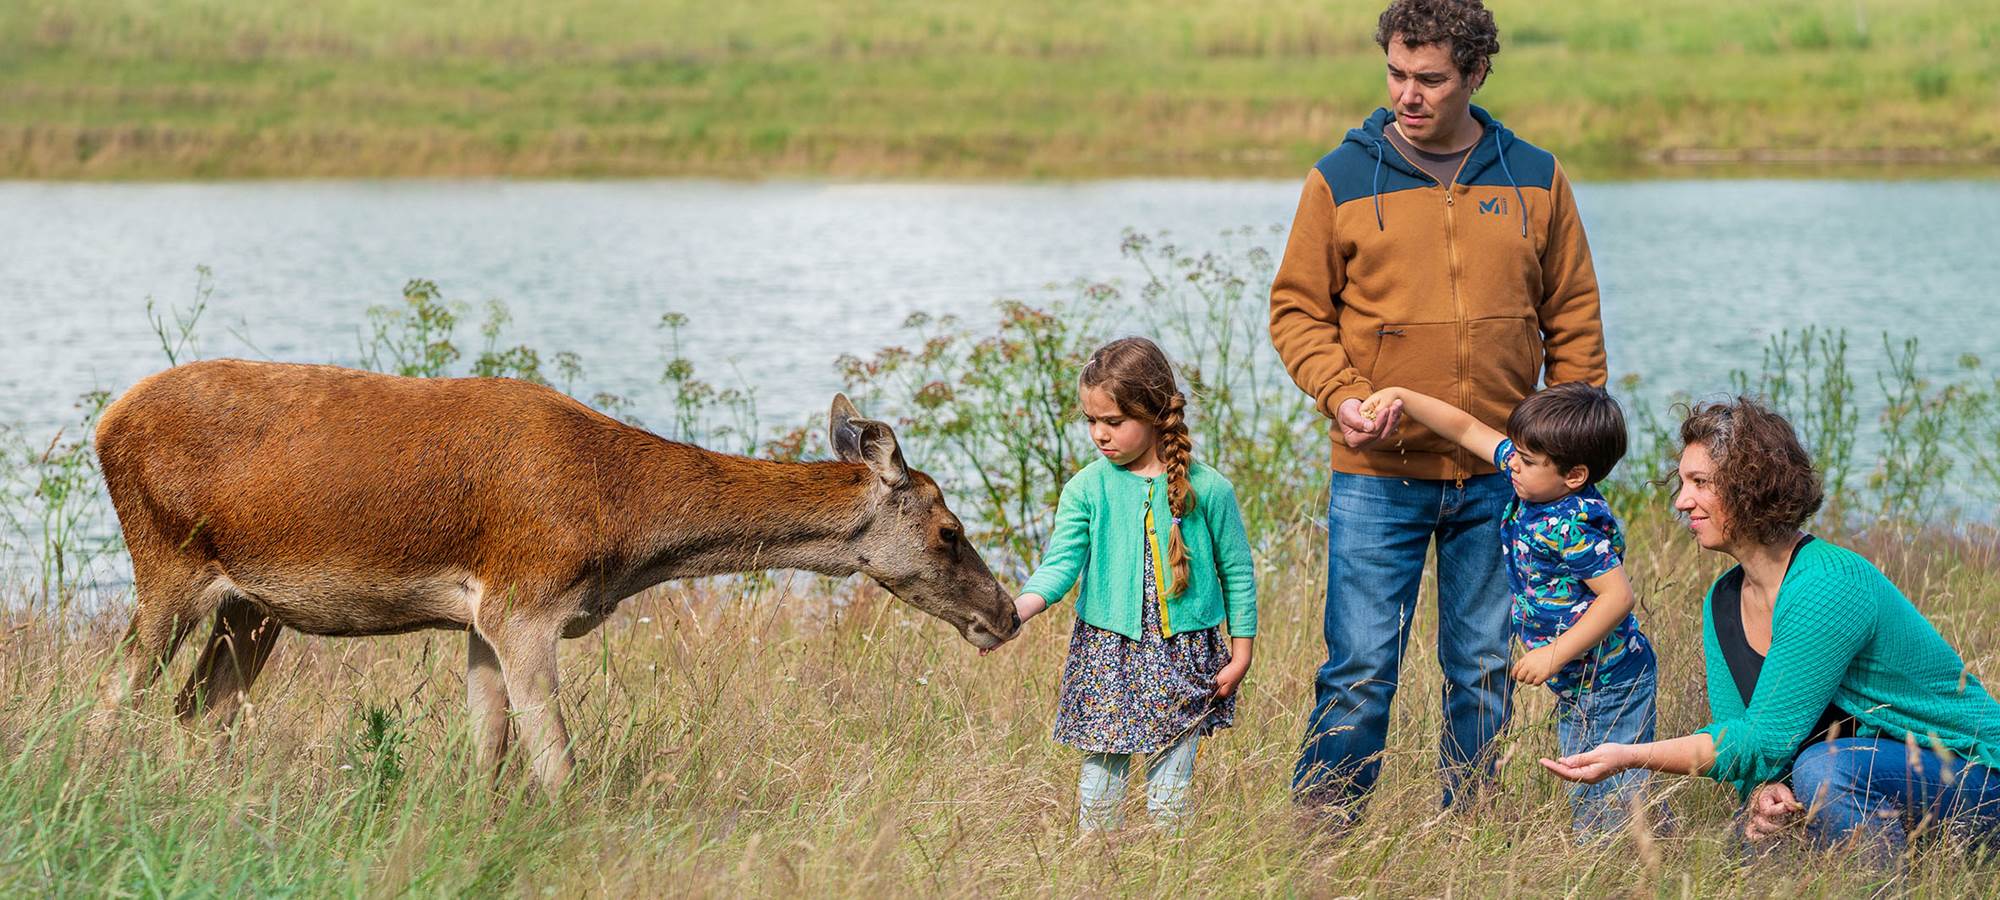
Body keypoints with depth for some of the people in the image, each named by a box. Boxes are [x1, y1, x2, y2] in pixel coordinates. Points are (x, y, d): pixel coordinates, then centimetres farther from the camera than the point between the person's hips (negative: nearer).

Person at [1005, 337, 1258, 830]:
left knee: (1171, 780, 5)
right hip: (1106, 653, 1)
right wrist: (1015, 612, -27)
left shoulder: (1208, 489, -5)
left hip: (1185, 655, -1)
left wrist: (1240, 656, 5)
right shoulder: (1087, 488, -3)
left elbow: (1238, 574, 4)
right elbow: (1060, 564, -8)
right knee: (1101, 771, 3)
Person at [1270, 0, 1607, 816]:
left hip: (1499, 477, 2)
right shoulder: (1342, 180, 0)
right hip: (1378, 478, -2)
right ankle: (1322, 832, 5)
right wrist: (1341, 396, -13)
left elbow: (1573, 320, 11)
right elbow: (1297, 310, 4)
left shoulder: (1533, 180, 6)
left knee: (1485, 670, 8)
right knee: (1361, 669, -5)